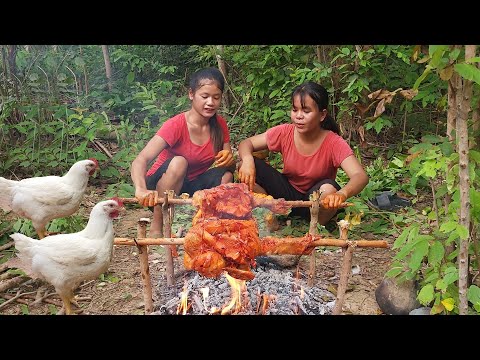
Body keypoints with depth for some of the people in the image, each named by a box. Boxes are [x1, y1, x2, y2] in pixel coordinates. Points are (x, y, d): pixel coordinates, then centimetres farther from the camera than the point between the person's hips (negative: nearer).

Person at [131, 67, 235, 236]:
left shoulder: (219, 124, -5)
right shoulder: (176, 125, -23)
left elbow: (228, 163, -2)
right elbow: (140, 161, -33)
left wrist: (229, 159, -28)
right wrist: (141, 190, -55)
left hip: (190, 187, 4)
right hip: (161, 189, -4)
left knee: (225, 176, -23)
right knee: (178, 162, -35)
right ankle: (156, 227, -21)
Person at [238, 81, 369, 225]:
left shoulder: (334, 143, -23)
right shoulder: (284, 133, -14)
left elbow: (360, 176, -35)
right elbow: (246, 144, -9)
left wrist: (341, 194, -58)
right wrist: (247, 161, -34)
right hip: (288, 193, 2)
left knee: (329, 188, -37)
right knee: (252, 166, -21)